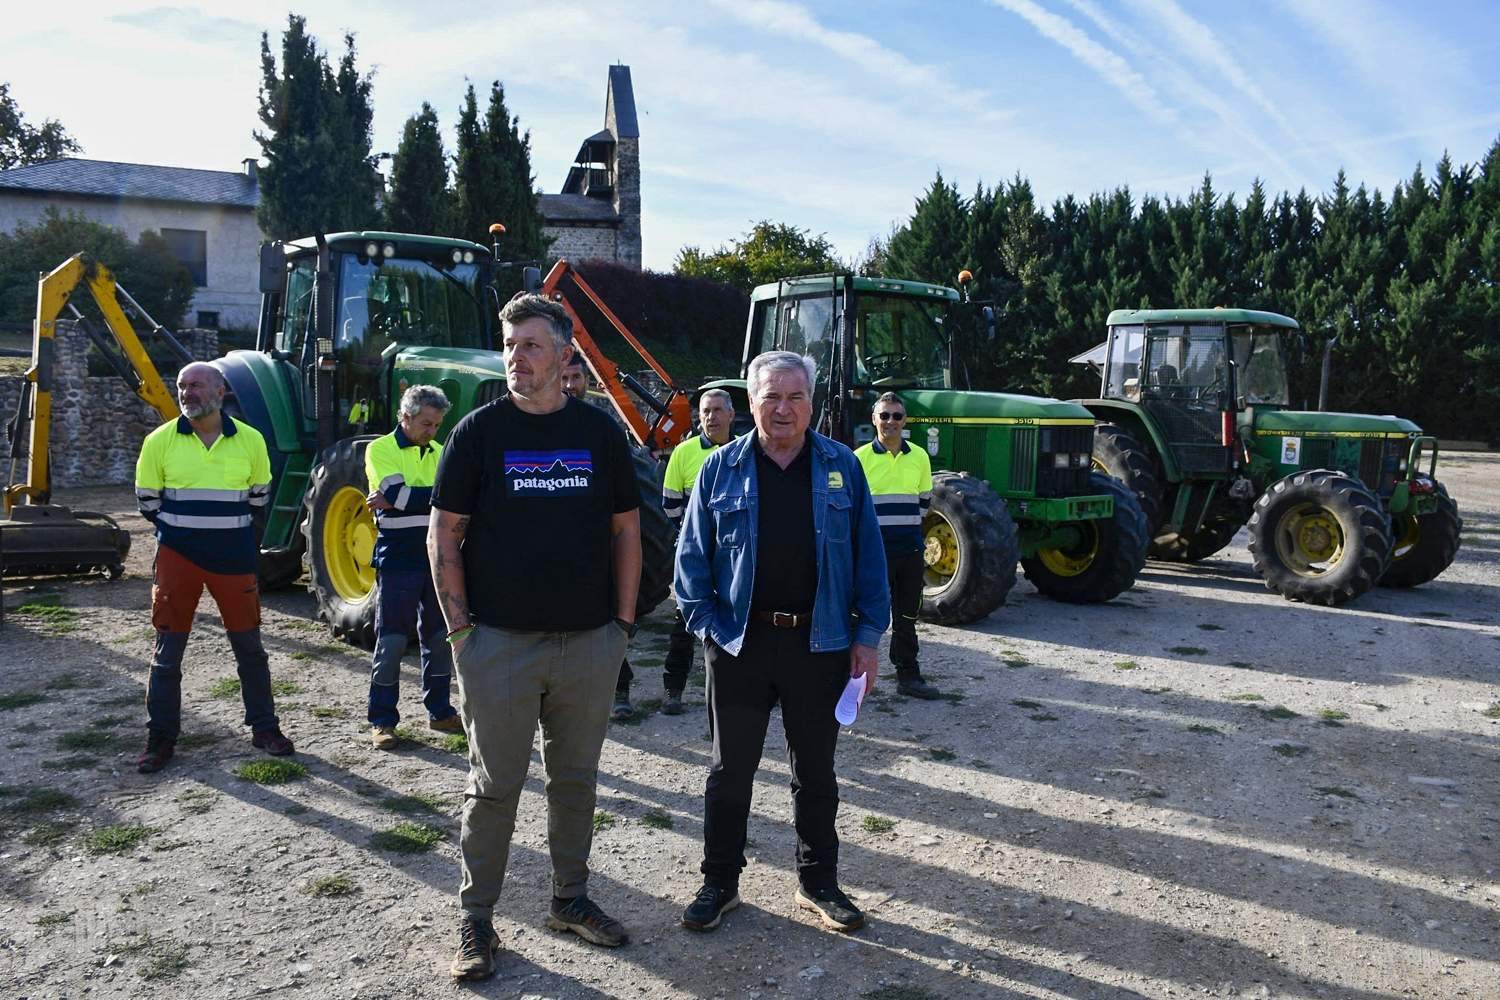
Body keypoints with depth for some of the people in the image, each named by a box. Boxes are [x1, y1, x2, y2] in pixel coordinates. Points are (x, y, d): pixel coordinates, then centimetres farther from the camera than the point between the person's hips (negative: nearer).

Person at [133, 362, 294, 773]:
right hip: (177, 556, 0)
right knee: (168, 649, 4)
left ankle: (263, 727, 20)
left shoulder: (250, 441, -1)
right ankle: (161, 738, 15)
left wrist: (225, 525, 10)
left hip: (234, 557, 0)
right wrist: (181, 528, 9)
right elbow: (147, 500, 7)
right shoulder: (160, 441, -3)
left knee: (249, 645, 7)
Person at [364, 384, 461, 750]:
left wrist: (402, 499, -17)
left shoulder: (438, 452, 10)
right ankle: (382, 720, 11)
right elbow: (398, 494, -20)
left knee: (439, 637, 11)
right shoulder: (380, 449, -4)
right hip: (397, 559, -5)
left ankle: (440, 711, 24)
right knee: (391, 641, 0)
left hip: (437, 558, 5)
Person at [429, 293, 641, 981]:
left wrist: (623, 621, 4)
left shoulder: (599, 431, 4)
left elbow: (626, 529, 9)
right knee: (495, 785, 6)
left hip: (589, 642, 3)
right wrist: (460, 628, -7)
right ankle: (476, 920, 21)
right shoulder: (480, 429, -2)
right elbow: (443, 534, -1)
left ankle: (570, 900, 31)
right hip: (499, 641, -2)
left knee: (576, 780, 14)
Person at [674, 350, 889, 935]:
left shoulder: (842, 467, 2)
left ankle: (818, 883, 29)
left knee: (815, 771, 13)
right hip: (740, 644, 0)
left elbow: (868, 554, 2)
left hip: (820, 644, 1)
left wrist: (868, 633, -3)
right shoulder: (722, 469, 1)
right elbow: (692, 553, 3)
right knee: (731, 769, 11)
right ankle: (720, 882, 26)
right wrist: (705, 622, -6)